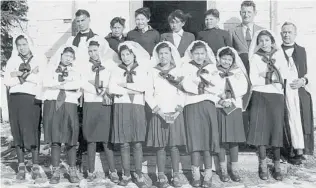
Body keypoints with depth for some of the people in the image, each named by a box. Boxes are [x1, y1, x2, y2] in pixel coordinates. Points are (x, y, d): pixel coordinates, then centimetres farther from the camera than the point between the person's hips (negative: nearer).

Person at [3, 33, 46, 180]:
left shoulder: (40, 59, 6)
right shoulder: (12, 61, 14)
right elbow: (6, 81, 2)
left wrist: (20, 75, -3)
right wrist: (29, 74, -7)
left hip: (32, 98, -3)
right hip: (15, 99, 3)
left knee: (33, 131, -5)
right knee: (17, 131, 2)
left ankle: (35, 167, 1)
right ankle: (21, 166, 9)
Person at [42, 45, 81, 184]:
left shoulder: (75, 70, 15)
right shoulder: (51, 68, 15)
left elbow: (77, 85, -3)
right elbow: (46, 82, -3)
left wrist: (58, 85, -4)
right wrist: (67, 84, -6)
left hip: (69, 105, 0)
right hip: (52, 104, 0)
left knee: (70, 139, -4)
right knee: (55, 139, -2)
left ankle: (73, 171, 2)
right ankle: (56, 172, 2)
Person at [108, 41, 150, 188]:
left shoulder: (142, 69, 10)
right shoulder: (116, 70, 10)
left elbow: (143, 87, -7)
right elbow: (111, 89, -5)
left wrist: (125, 85, -5)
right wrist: (132, 91, -6)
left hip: (137, 107, 0)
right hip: (121, 107, 1)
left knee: (137, 143, -3)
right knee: (124, 143, 0)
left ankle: (139, 175, 4)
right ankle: (126, 174, 10)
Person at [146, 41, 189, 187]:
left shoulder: (178, 71, 8)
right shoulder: (153, 72, 6)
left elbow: (183, 93, 4)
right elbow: (149, 95, 2)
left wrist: (178, 110, -9)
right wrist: (159, 111, -9)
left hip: (175, 114, 1)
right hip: (158, 114, 0)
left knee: (174, 145, 1)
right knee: (160, 147, 0)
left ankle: (176, 175, 9)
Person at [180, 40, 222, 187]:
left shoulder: (211, 67, 16)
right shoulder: (187, 66, 9)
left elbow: (218, 83, 2)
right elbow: (186, 85, -6)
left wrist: (204, 75, -10)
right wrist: (208, 89, -4)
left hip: (208, 105, 2)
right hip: (192, 105, -1)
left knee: (207, 140, -1)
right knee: (195, 140, -4)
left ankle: (208, 176, 4)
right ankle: (196, 176, 2)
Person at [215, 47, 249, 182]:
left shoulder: (238, 72, 11)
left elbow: (243, 89, -2)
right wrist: (222, 98, -16)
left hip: (235, 107, 2)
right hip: (219, 108, -1)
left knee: (234, 139, 3)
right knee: (221, 140, 0)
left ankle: (234, 169, 12)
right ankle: (223, 169, 11)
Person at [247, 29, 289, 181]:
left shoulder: (279, 55, 10)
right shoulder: (255, 57, 6)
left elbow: (284, 75, -3)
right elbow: (253, 80, -6)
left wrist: (266, 75, -10)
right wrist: (273, 78, -8)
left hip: (276, 96, 1)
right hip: (260, 96, -1)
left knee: (276, 129, -2)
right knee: (261, 128, -5)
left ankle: (277, 165, 9)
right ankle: (263, 165, 4)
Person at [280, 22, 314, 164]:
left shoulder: (301, 50, 15)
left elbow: (307, 72, 16)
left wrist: (303, 81, -2)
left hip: (301, 91, 2)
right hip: (283, 92, -2)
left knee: (301, 120, -3)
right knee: (290, 120, -8)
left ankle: (299, 150, 5)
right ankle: (298, 150, -1)